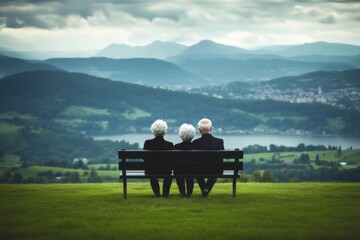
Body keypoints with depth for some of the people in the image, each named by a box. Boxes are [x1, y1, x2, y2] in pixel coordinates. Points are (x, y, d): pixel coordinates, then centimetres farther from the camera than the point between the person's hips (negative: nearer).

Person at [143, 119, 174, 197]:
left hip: (151, 171, 0)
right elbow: (172, 160, -4)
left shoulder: (147, 143, -14)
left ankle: (157, 193, 40)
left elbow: (145, 159, -1)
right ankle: (165, 193, 42)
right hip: (165, 171, 0)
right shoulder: (169, 145, -16)